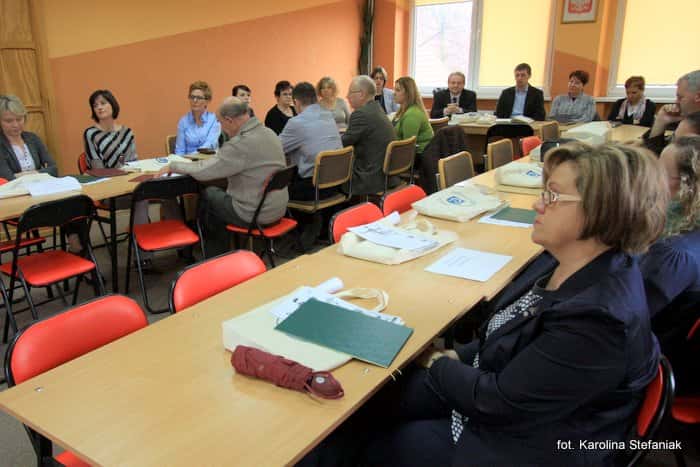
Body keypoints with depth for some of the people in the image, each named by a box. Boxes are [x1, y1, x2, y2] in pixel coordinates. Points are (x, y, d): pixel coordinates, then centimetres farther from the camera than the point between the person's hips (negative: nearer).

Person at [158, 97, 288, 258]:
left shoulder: (242, 142, -23)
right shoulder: (270, 133, 3)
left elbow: (203, 171, -18)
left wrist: (172, 166, -3)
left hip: (254, 215, -8)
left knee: (207, 195, 14)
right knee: (219, 193, 23)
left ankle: (216, 257, 31)